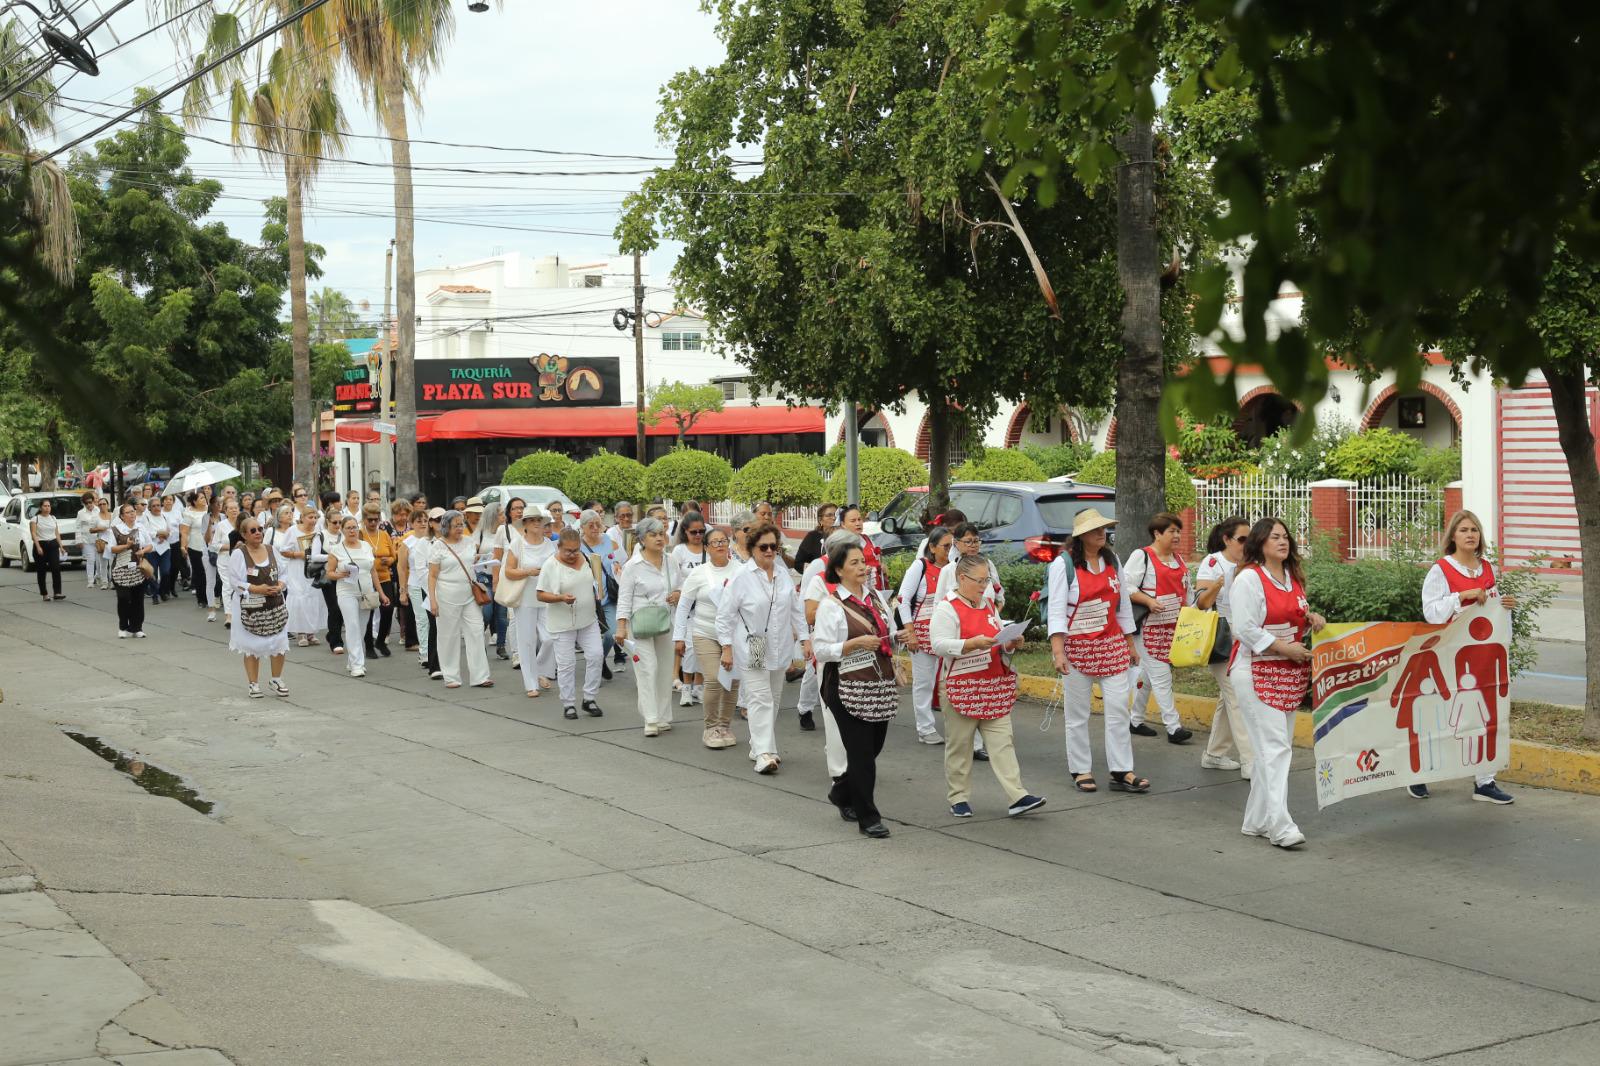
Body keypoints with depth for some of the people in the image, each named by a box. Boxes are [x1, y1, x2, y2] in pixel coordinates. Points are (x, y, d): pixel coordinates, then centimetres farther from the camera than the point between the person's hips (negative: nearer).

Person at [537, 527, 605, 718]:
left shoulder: (586, 559, 4)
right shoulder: (551, 566, -12)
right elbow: (541, 595, -11)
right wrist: (561, 598, -25)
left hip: (588, 620, 5)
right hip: (563, 624, -4)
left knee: (595, 656, -3)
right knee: (566, 664, 1)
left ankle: (589, 699, 9)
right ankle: (568, 704, 12)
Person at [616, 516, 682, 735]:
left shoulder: (671, 561, 8)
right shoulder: (632, 566, -7)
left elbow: (682, 585, 20)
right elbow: (624, 599, -7)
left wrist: (679, 594, -3)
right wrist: (621, 627, -14)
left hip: (666, 622, 5)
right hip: (641, 624, -5)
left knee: (665, 669, 9)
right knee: (648, 668, -11)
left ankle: (663, 717, 19)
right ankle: (650, 720, -11)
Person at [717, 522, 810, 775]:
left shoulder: (784, 575, 7)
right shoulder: (741, 578, -10)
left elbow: (796, 610, 14)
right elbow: (725, 615, -7)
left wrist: (805, 638, 9)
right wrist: (727, 648, -11)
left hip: (779, 649, 6)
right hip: (751, 652, -6)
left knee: (773, 700, 13)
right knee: (760, 700, -12)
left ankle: (759, 745, 26)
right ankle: (764, 753, -16)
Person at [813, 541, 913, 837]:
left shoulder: (875, 596, 12)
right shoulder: (831, 605, -8)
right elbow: (820, 650, -12)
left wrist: (899, 636, 1)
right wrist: (856, 643, -20)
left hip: (881, 684, 7)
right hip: (849, 687, -7)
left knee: (873, 747, 13)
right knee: (861, 753, -4)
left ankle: (841, 794, 36)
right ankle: (867, 817, 5)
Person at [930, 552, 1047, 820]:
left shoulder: (989, 605, 14)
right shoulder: (947, 608, -8)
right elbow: (939, 645, -18)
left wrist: (1009, 645, -1)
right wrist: (972, 643, -29)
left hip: (994, 686, 6)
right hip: (961, 688, -6)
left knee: (1002, 741, 0)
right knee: (960, 745, 4)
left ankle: (1017, 797, -5)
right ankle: (959, 798, 14)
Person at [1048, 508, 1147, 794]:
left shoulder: (1112, 560, 8)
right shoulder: (1064, 564, -8)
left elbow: (1123, 604, 16)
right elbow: (1056, 609, -13)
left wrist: (1130, 643, 16)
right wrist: (1058, 651, -22)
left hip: (1112, 644, 5)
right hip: (1077, 647, -4)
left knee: (1118, 708, 0)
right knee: (1077, 714, 4)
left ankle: (1122, 772, 4)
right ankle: (1081, 771, 15)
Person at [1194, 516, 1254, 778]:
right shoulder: (1212, 563, -11)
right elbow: (1202, 603, -17)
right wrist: (1218, 585, -35)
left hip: (1243, 639, 7)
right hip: (1220, 638, -7)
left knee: (1229, 697, 13)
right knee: (1237, 698, -11)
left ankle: (1214, 754, 25)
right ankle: (1250, 762, -12)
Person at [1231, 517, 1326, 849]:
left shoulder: (1293, 578, 15)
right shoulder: (1249, 578, -11)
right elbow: (1245, 629, -17)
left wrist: (1310, 617, 5)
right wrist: (1284, 648, -19)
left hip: (1290, 672, 9)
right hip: (1257, 672, -9)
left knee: (1278, 747, 10)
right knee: (1274, 747, -14)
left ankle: (1256, 821, 18)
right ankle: (1280, 825, -16)